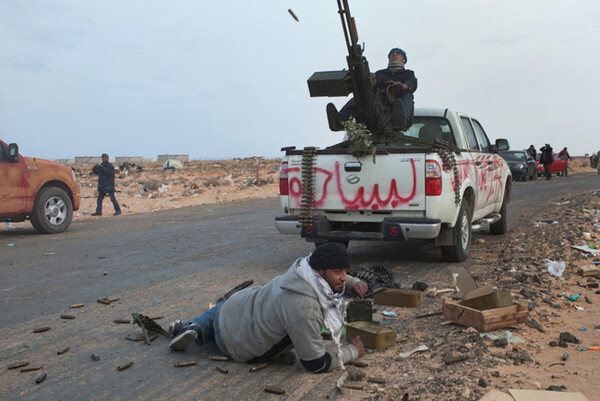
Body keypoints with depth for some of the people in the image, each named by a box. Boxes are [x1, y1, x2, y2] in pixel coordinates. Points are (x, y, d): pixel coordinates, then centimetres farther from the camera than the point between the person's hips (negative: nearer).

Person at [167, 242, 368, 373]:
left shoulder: (308, 266, -16)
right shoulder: (304, 310, -39)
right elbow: (316, 364, -27)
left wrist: (353, 283, -8)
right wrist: (352, 351, -14)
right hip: (236, 345, -6)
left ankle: (190, 328, 22)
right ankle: (196, 332, 14)